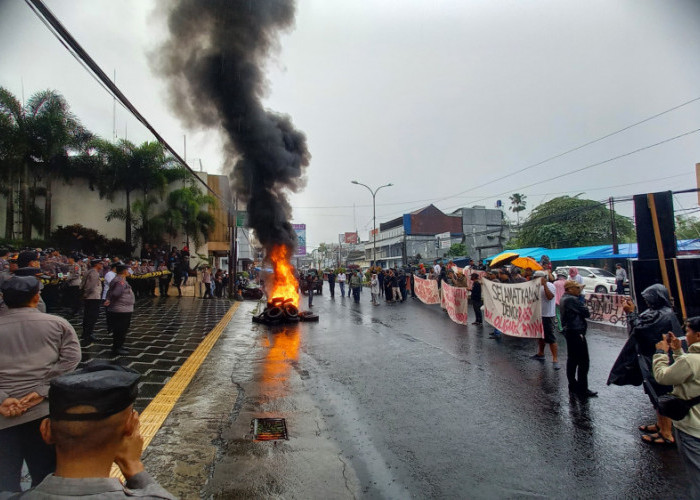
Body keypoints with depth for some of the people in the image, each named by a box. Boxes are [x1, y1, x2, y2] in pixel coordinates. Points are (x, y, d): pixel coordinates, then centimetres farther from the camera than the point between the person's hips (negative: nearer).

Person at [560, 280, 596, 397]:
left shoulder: (564, 299, 12)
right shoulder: (572, 299, -19)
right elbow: (586, 313, -16)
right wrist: (585, 307, 3)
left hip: (569, 331, 10)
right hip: (576, 333, -10)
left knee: (572, 360, 15)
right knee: (584, 361, -4)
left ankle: (573, 386, 24)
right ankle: (582, 390, 1)